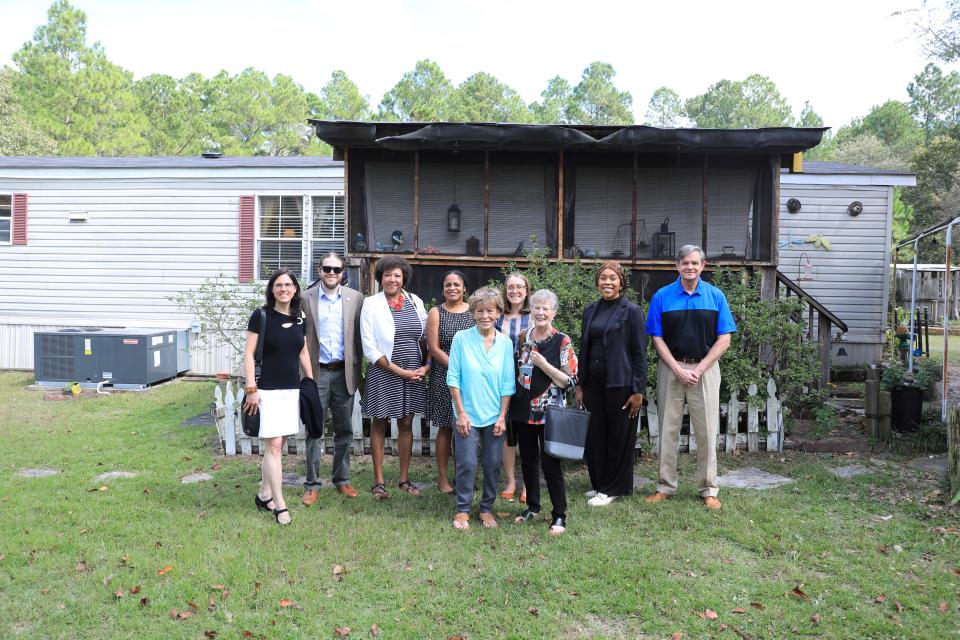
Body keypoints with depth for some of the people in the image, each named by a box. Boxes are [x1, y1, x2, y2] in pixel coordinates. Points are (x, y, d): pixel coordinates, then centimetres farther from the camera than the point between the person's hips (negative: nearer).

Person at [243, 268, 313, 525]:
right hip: (267, 390, -5)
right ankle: (279, 504, 0)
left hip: (292, 389, 6)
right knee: (273, 445, -6)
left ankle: (264, 495, 25)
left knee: (278, 445, 11)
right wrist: (251, 388, -13)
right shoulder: (261, 316, -7)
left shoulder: (299, 318, 8)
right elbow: (249, 354, -7)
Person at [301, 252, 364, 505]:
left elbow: (359, 336, 5)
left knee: (344, 430, 10)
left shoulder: (355, 298, 3)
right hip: (316, 372, -1)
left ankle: (342, 479, 24)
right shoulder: (306, 298, 0)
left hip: (344, 373, 2)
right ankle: (312, 484, 13)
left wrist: (359, 369, 2)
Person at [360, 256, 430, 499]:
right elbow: (369, 348, -9)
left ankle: (404, 479, 22)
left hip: (414, 374, 3)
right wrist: (399, 371, -12)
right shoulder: (371, 304, -5)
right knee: (379, 425, 7)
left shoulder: (415, 302, 5)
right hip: (383, 375, -3)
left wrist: (427, 366, -3)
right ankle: (378, 482, 16)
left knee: (406, 425, 10)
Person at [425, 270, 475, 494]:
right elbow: (434, 348, -5)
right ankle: (443, 478, 13)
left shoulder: (474, 311, 6)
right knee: (445, 428, 4)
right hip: (444, 377, -2)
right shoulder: (436, 313, 1)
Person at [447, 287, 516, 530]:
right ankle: (463, 510, 16)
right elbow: (453, 378, -4)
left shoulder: (505, 343, 0)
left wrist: (502, 416, -2)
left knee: (493, 464, 7)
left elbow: (508, 383, 3)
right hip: (468, 415, -2)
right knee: (467, 464, -1)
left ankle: (487, 508, 24)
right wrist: (460, 413, -8)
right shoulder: (461, 338, -5)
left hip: (494, 416, 2)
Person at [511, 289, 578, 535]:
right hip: (522, 410, 5)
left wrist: (544, 364, -19)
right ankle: (532, 507, 30)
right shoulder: (523, 339, 7)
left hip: (548, 412, -5)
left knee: (550, 463, -4)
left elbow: (570, 381, -10)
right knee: (527, 460, 14)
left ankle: (559, 516, 7)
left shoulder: (562, 342, -7)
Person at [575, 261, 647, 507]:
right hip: (594, 383, 5)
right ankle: (599, 484, 26)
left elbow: (640, 353, -8)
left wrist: (638, 390, -11)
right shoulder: (591, 310, 9)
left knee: (619, 437, 5)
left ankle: (614, 488, 18)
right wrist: (580, 384, 10)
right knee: (595, 435, 10)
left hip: (619, 383, -5)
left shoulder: (631, 311, -6)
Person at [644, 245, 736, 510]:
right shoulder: (662, 297, 1)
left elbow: (724, 339, 0)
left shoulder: (716, 296, 2)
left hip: (705, 368, 0)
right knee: (668, 429, 6)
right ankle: (666, 486, 17)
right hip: (671, 368, 0)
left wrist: (699, 369, -9)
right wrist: (678, 369, -9)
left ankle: (709, 489, 14)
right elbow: (657, 338, 1)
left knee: (707, 430, 3)